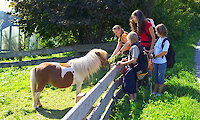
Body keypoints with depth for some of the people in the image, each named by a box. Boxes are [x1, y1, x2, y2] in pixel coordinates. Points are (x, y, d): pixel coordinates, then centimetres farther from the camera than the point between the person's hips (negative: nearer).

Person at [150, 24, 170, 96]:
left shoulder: (166, 41, -15)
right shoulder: (159, 39, 10)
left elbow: (164, 53, -20)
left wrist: (154, 56, -17)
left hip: (162, 63, -8)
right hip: (156, 62, 8)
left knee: (161, 78, 3)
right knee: (156, 77, 14)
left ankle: (159, 93, 14)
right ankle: (155, 92, 23)